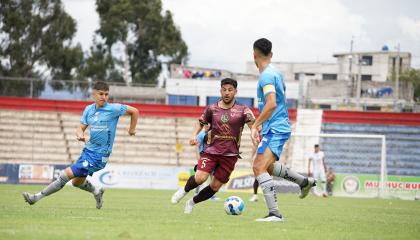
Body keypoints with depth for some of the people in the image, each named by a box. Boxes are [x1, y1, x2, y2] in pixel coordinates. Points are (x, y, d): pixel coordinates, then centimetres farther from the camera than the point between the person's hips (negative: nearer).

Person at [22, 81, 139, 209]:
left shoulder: (113, 109, -12)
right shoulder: (89, 109, 4)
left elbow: (134, 111, -3)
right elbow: (81, 128, 5)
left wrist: (132, 129, 6)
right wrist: (80, 135, -18)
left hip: (99, 155, -7)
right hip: (88, 150, 7)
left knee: (67, 174, -12)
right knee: (76, 182, 20)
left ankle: (37, 197, -7)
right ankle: (96, 191, 46)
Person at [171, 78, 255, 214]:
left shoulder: (242, 110, -2)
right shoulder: (212, 109, 4)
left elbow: (252, 123, -16)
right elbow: (201, 122, 17)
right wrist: (194, 135, -3)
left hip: (230, 155, 0)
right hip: (211, 150, 0)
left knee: (215, 186, 1)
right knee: (200, 178, -21)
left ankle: (192, 202, 25)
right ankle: (184, 190, 11)